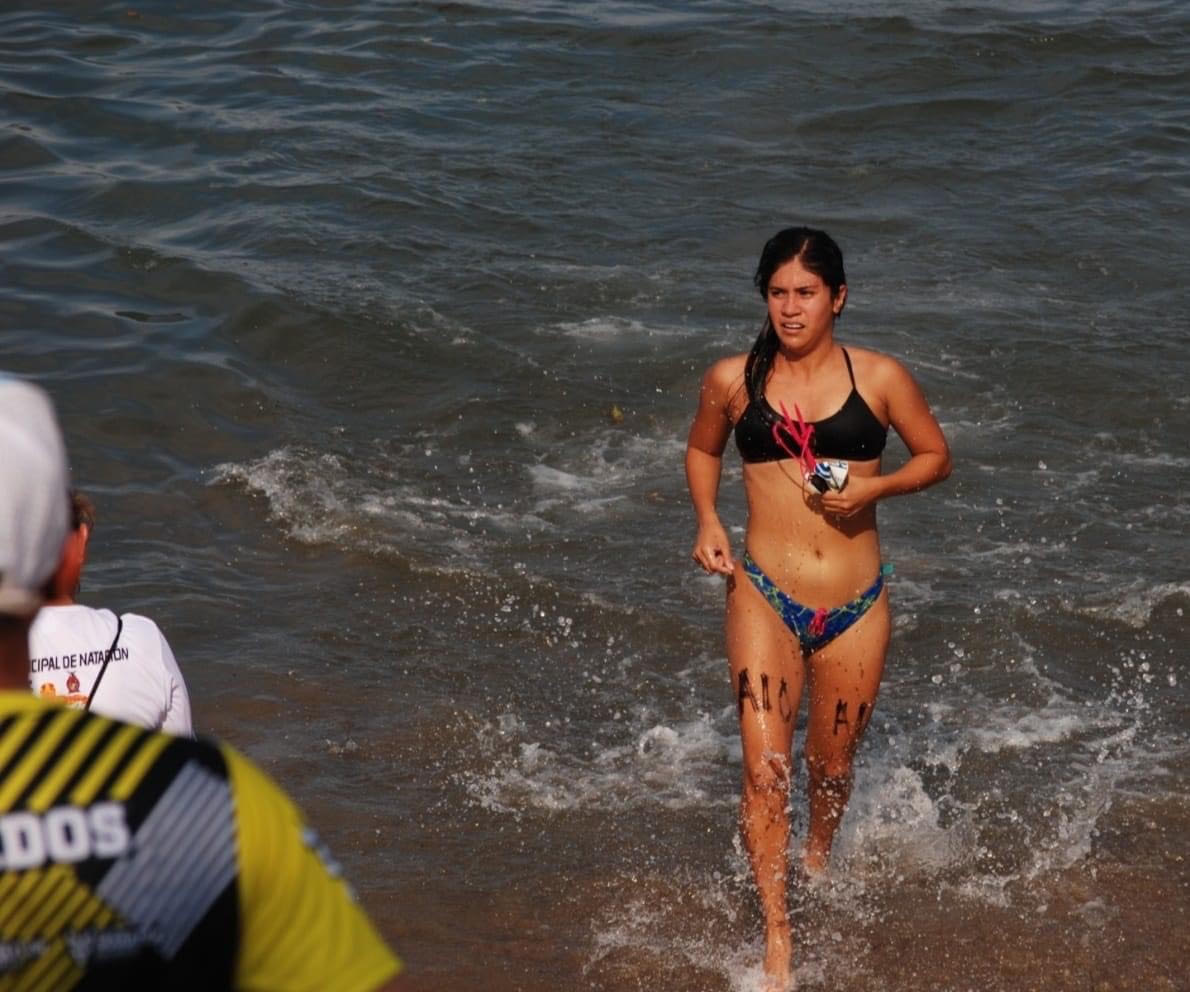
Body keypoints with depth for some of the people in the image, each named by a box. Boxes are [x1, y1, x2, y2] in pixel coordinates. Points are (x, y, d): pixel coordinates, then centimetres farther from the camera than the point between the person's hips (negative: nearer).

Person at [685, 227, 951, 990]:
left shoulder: (880, 378, -3)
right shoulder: (733, 381, -1)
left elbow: (937, 456, 8)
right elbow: (702, 450, 18)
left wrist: (876, 486, -11)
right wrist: (708, 520, 0)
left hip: (856, 607, 1)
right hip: (765, 598, -1)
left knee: (831, 767, 16)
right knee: (764, 769, -12)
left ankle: (819, 855, 49)